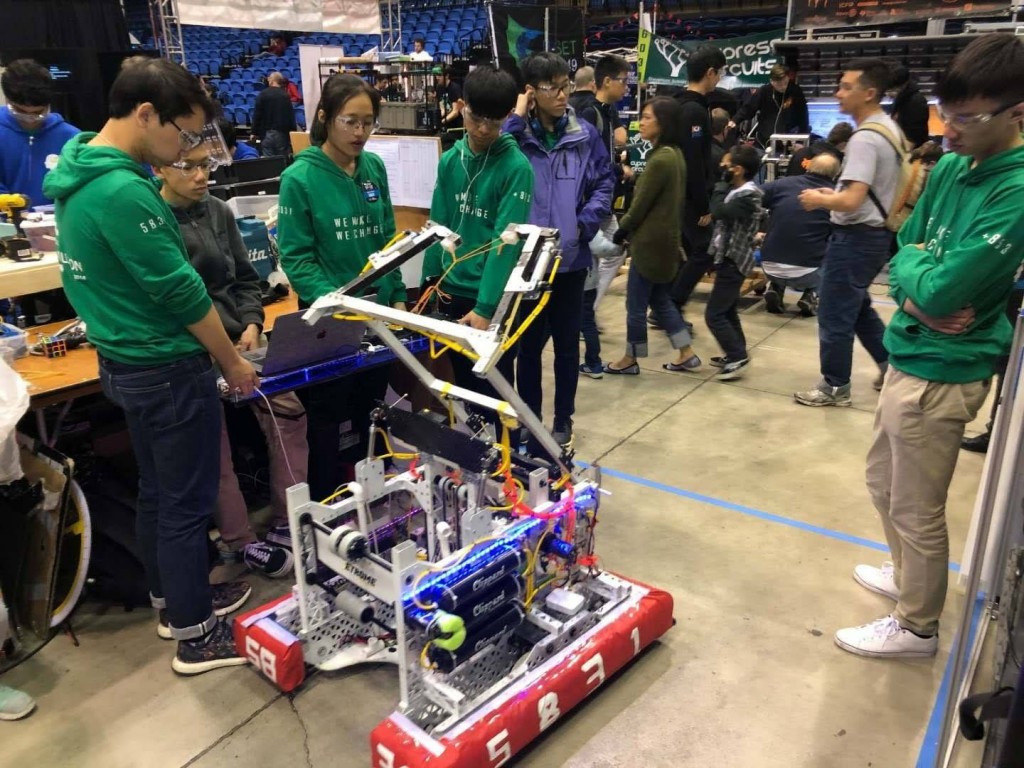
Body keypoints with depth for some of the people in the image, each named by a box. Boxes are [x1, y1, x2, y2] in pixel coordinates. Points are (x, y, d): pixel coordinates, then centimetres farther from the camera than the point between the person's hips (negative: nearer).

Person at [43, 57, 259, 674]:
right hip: (169, 369, -9)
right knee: (187, 503, 3)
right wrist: (232, 363, -9)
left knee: (157, 492, 20)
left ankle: (174, 600, 37)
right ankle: (195, 636, 18)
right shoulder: (124, 191, -25)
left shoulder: (80, 174, 6)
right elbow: (180, 292, -21)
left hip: (125, 362, 10)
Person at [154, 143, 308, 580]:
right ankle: (241, 542, 1)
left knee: (288, 410, -5)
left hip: (237, 335, 6)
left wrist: (252, 324, -2)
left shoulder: (219, 212, 11)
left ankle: (289, 522, 5)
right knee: (212, 443, -12)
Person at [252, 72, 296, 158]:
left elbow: (257, 114, -3)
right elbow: (291, 115, 1)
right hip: (282, 132, 1)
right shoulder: (286, 95, 2)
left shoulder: (263, 94, -2)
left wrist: (254, 132, 2)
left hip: (267, 132, -1)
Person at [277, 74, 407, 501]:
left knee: (371, 415, 18)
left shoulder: (374, 167, 3)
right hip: (328, 320, -5)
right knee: (327, 419, 9)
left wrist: (397, 297, 4)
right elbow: (296, 258, -14)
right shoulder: (300, 177, -13)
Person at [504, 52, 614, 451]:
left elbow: (605, 183, 6)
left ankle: (563, 420, 29)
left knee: (567, 343, 13)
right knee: (528, 343, 11)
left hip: (571, 257, 2)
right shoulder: (515, 133, -5)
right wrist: (517, 118, -17)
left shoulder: (586, 135, 1)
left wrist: (585, 224, -8)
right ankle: (529, 420, 26)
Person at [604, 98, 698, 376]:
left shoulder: (660, 159, -20)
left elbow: (641, 204, -17)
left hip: (650, 240, -10)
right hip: (666, 237, 10)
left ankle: (630, 360, 18)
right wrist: (628, 230, 11)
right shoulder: (675, 155, 9)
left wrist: (621, 231, -1)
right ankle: (686, 354, 23)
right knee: (659, 299, 19)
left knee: (636, 304, 4)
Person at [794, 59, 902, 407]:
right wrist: (836, 194, 13)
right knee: (857, 306, 24)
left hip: (855, 237, -10)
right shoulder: (890, 128, 10)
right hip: (876, 233, 10)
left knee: (835, 315, 2)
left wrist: (819, 199, -10)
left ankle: (835, 387, 15)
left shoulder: (864, 138, -22)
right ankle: (890, 365, 31)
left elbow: (852, 202, -29)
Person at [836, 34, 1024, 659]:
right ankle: (910, 577, 47)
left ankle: (916, 627, 29)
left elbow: (942, 289, -26)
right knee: (884, 481, 24)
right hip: (912, 356, 9)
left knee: (915, 509, 7)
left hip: (942, 371, -8)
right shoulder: (952, 167, 4)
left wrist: (916, 267, -6)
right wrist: (916, 295, -11)